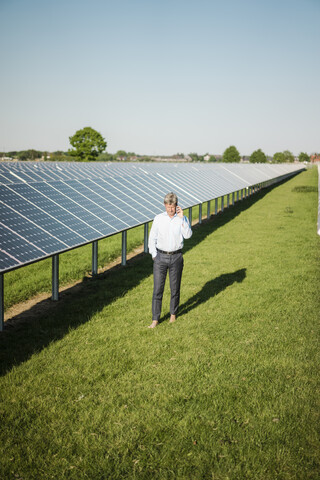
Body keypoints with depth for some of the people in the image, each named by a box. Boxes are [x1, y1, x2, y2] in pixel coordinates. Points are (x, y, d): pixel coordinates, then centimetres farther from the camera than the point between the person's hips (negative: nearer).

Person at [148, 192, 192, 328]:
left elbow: (188, 235, -17)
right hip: (160, 257, 0)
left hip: (176, 257, 0)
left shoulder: (182, 219, -1)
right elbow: (152, 238, 6)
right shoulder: (158, 218, 0)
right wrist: (154, 255, 2)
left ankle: (173, 313, 30)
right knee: (157, 288, -3)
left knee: (175, 287, 9)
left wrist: (182, 218, -21)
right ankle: (155, 319, 3)